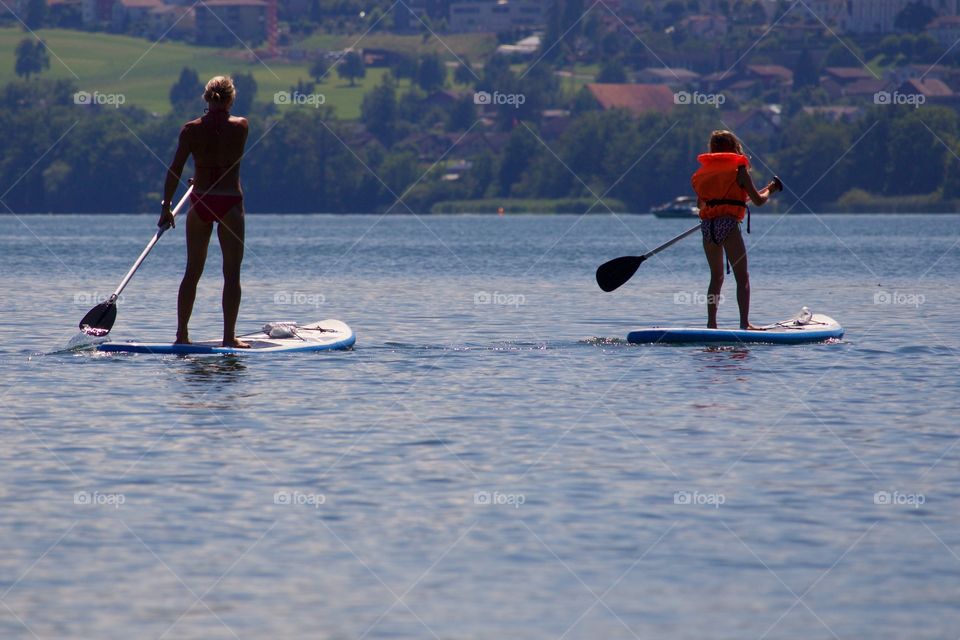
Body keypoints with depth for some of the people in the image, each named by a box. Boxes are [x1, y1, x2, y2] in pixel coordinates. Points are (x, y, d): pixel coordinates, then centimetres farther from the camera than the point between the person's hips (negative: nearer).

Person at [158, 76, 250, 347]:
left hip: (199, 203, 2)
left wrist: (166, 207, 0)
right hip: (230, 202, -2)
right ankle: (229, 336, 0)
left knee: (192, 271, 11)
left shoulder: (191, 129, -4)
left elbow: (175, 169, -6)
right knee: (231, 273, 2)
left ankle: (182, 334, 12)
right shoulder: (240, 126, -5)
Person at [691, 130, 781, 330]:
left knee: (716, 277, 17)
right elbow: (758, 201, 1)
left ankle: (711, 323, 13)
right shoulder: (739, 170, -1)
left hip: (707, 224, 5)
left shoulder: (702, 172, 14)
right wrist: (769, 189, 20)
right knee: (742, 277, -2)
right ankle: (744, 323, -12)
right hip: (728, 223, -5)